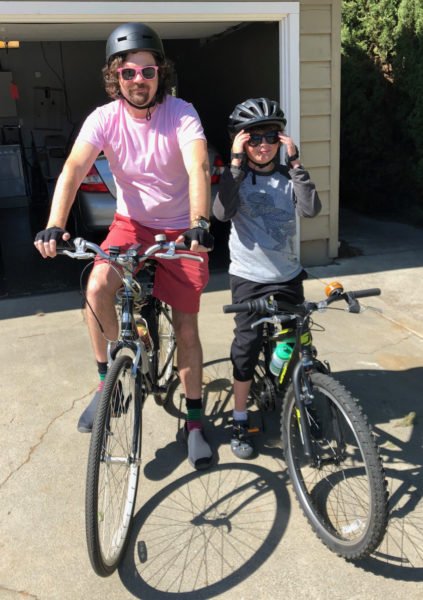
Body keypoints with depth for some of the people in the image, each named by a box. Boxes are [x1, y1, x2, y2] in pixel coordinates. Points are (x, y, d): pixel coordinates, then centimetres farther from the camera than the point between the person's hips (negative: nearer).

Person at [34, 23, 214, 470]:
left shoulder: (181, 114, -16)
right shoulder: (105, 118, -11)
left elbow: (198, 168, -32)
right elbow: (74, 168, -24)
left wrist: (199, 224, -50)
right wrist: (55, 225, -41)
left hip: (181, 229, -1)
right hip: (131, 223, 2)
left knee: (186, 327, 0)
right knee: (97, 287, -27)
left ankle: (194, 421, 17)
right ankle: (108, 379, -3)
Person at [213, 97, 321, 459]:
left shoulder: (288, 177, 3)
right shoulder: (236, 178, -2)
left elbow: (311, 209, -16)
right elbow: (222, 212, -23)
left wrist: (295, 162, -18)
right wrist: (236, 163, -23)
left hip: (288, 276, 3)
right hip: (249, 277, -2)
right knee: (247, 346, -3)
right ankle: (240, 422, 13)